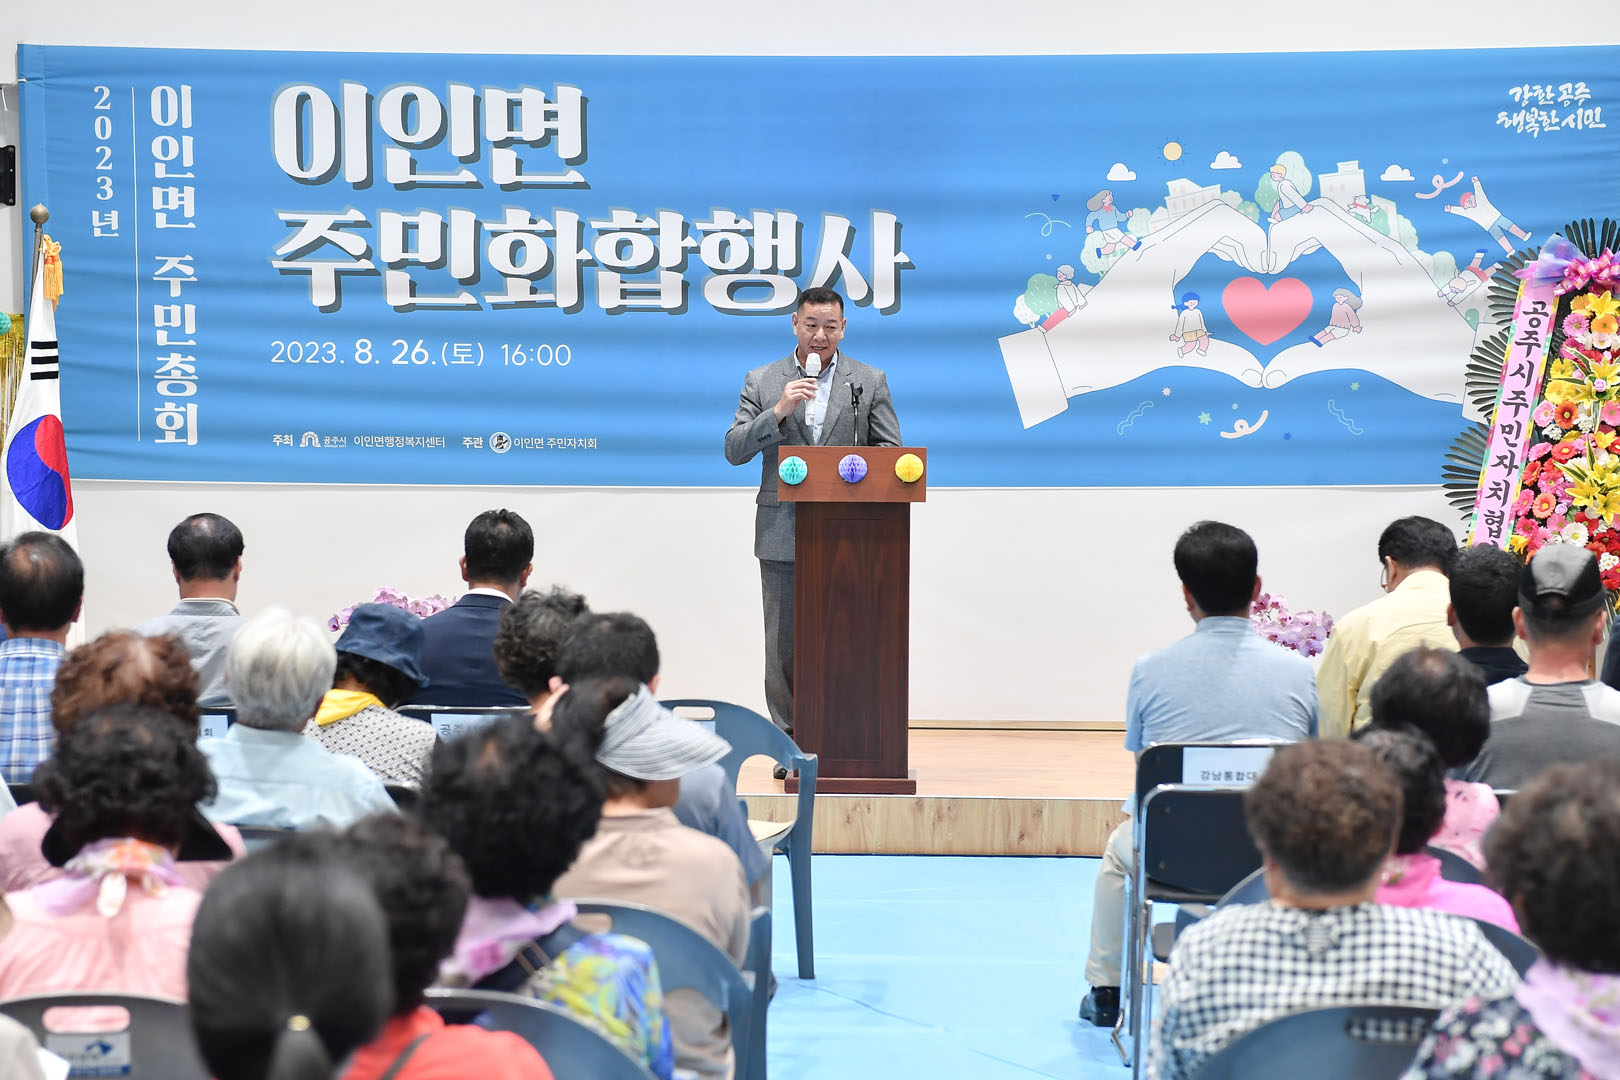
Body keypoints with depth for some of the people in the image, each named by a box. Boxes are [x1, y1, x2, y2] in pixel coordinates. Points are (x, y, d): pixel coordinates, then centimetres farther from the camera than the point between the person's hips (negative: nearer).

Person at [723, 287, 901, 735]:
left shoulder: (870, 381, 8)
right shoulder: (762, 381, 8)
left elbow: (891, 453, 8)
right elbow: (734, 450, 1)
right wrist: (779, 410, -13)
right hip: (782, 534, 1)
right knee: (784, 643, 3)